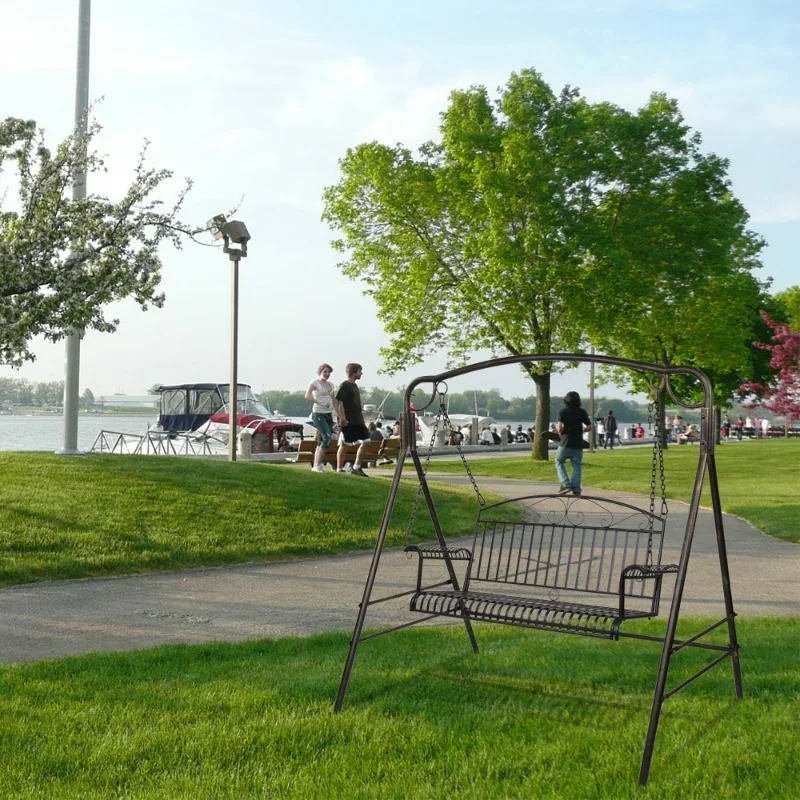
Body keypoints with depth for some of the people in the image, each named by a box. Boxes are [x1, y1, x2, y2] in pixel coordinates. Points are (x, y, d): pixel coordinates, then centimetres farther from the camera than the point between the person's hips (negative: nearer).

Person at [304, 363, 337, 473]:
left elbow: (333, 400, 21)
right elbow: (307, 396, -21)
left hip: (329, 414, 7)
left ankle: (315, 466, 12)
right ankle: (318, 465, -13)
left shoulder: (330, 385, 16)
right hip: (318, 414, -7)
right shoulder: (314, 383, -6)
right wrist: (321, 403, -27)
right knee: (327, 437, -19)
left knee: (321, 442, 7)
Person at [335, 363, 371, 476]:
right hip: (348, 421, -9)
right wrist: (342, 418, -23)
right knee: (344, 445, -3)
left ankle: (356, 467, 9)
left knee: (365, 441, 3)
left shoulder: (355, 385, 16)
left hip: (357, 420, 9)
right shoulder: (344, 385, -10)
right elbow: (339, 401, -17)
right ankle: (339, 469, 5)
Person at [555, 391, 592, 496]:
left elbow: (560, 427, -14)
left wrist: (561, 435, 5)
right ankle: (576, 490, 1)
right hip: (578, 443, 2)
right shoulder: (582, 412, 3)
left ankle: (566, 485, 0)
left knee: (559, 462, 14)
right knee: (577, 466, 7)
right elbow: (589, 427, 3)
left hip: (566, 442, -2)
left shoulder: (563, 412, -4)